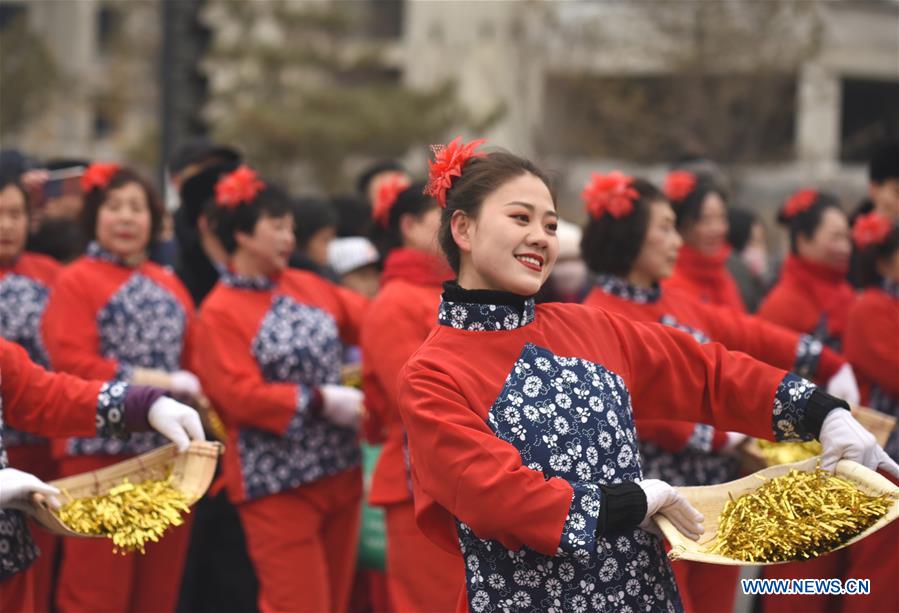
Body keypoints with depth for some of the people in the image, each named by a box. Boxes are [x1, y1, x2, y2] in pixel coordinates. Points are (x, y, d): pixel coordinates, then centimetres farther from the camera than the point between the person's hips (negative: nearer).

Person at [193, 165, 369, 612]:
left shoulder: (308, 287, 9)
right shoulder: (220, 313, -9)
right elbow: (241, 395, -17)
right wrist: (321, 401, -19)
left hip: (340, 469, 7)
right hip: (277, 483, -7)